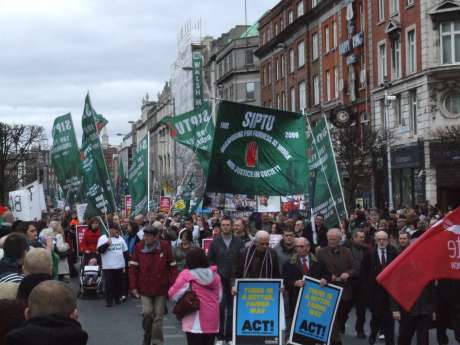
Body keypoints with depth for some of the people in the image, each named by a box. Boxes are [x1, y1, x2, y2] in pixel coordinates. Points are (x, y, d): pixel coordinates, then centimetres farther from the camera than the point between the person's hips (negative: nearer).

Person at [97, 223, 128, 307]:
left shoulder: (120, 238, 11)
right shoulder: (103, 238, -5)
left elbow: (125, 251, 17)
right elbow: (99, 250, -14)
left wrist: (125, 262, 13)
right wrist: (107, 244, -26)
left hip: (119, 266, 5)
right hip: (108, 266, -4)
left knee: (119, 283, 10)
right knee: (109, 284, -3)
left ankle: (117, 298, 24)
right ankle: (109, 300, 5)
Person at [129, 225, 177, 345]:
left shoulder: (165, 246, -7)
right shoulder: (139, 247, -5)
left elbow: (172, 267, -3)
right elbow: (133, 268, -1)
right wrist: (133, 286, -4)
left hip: (161, 288, 0)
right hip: (145, 288, 0)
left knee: (158, 316, 6)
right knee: (147, 313, -7)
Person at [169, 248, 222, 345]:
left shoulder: (186, 275, -9)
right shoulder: (214, 274, 8)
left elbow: (173, 295, -6)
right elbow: (219, 297, 16)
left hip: (195, 322, -5)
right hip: (212, 320, 5)